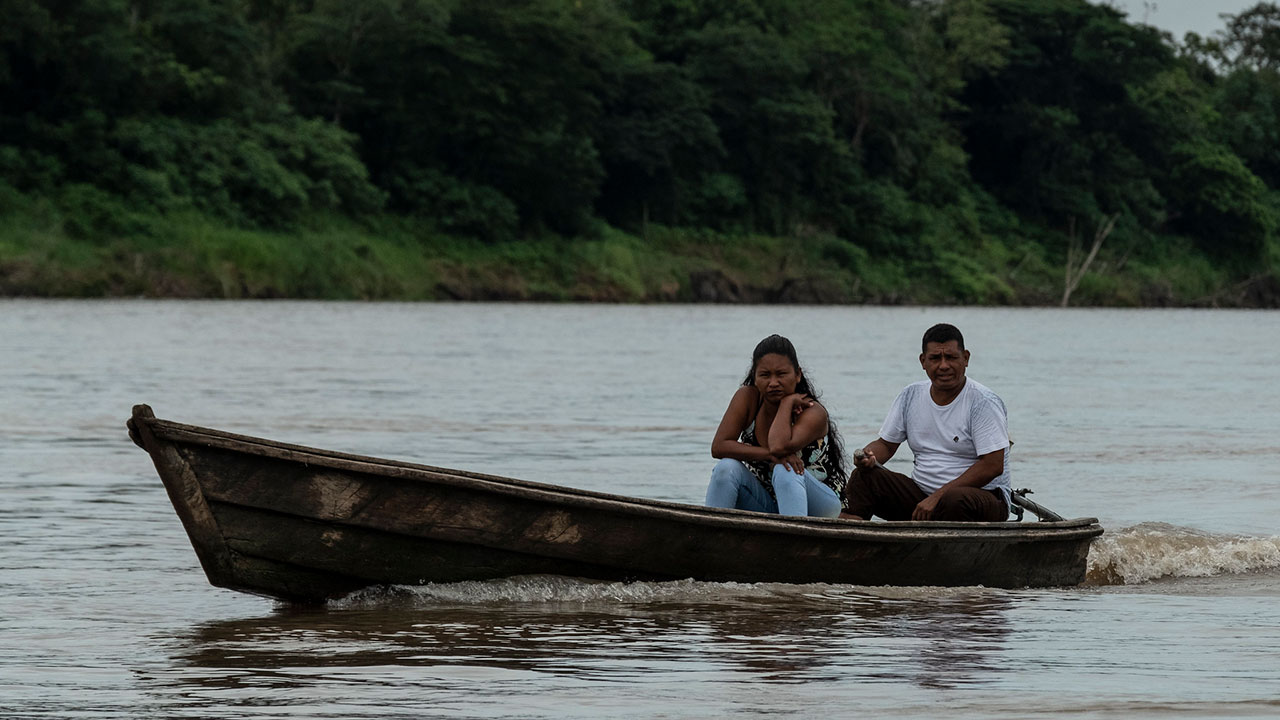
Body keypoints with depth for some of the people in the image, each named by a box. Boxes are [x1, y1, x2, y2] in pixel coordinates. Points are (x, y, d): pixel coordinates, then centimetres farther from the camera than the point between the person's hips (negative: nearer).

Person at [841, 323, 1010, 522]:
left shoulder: (983, 402, -11)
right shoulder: (910, 396, 8)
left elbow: (993, 466, -17)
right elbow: (886, 444, 17)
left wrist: (939, 496, -22)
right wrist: (868, 457, -9)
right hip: (922, 494, 6)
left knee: (955, 501, -40)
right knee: (864, 477, -14)